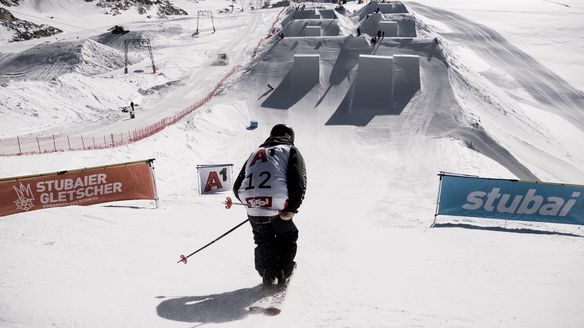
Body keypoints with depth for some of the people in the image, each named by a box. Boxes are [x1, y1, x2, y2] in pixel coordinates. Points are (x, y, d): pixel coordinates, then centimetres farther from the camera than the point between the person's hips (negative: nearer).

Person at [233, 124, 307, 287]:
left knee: (263, 242, 28)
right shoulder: (291, 150, 16)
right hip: (277, 205, -4)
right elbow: (299, 181, -3)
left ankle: (267, 275, 24)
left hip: (252, 207, 4)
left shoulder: (255, 153, 29)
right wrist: (292, 209, -2)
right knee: (287, 237, 24)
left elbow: (237, 187, 26)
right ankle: (283, 273, 25)